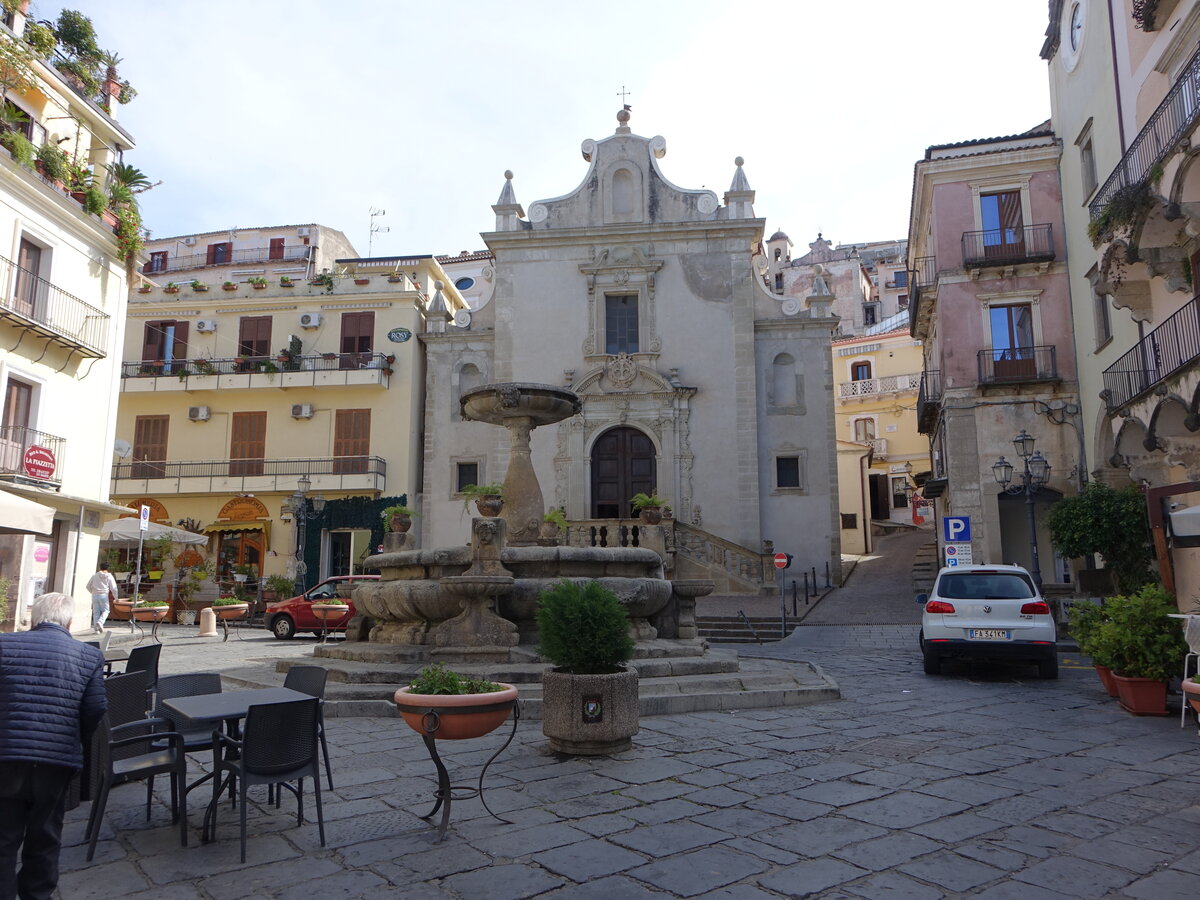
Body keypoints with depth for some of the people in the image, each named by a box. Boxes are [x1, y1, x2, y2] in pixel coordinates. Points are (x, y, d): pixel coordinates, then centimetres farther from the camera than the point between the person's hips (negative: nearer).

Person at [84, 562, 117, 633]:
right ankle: (100, 622, -18)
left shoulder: (95, 576, 7)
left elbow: (88, 586, 12)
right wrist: (116, 597, 10)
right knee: (105, 610, 7)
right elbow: (113, 588, -1)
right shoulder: (109, 577, 1)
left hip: (95, 595, 3)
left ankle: (96, 628, 7)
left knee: (96, 612, 7)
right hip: (104, 595, -3)